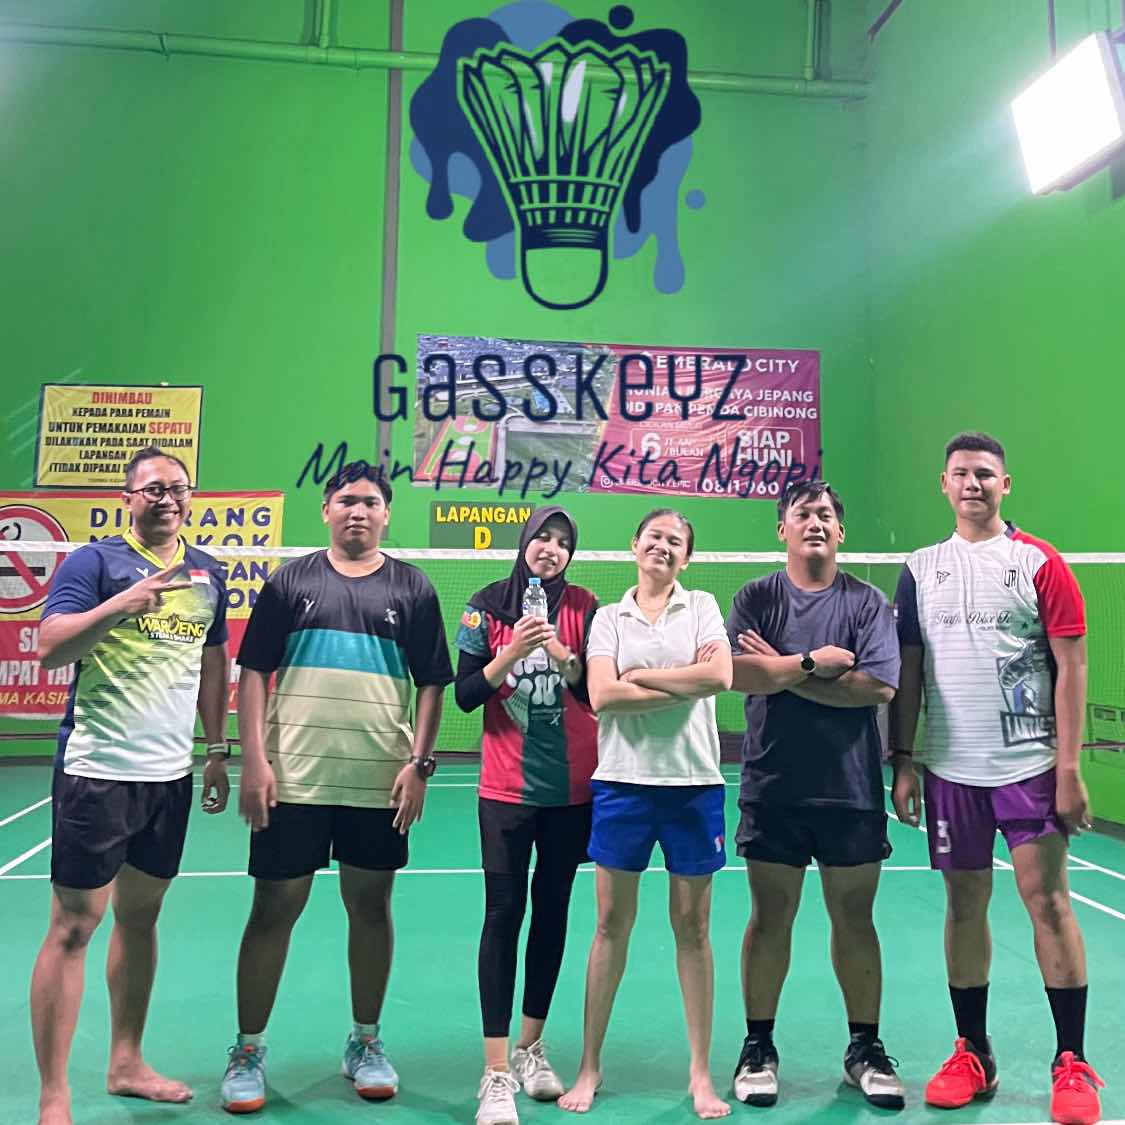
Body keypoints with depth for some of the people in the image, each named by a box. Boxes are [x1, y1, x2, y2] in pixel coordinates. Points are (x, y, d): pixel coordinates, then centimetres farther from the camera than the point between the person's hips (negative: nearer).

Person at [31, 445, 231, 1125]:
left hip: (171, 775, 5)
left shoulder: (208, 573, 11)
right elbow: (49, 649, -15)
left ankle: (126, 1063, 29)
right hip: (97, 770, -5)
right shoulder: (95, 561, -5)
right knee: (74, 925, -1)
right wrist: (121, 604, -28)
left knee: (141, 915, 15)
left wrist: (219, 751, 15)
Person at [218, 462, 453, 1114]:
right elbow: (254, 673, 4)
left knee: (371, 906, 11)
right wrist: (254, 761, -4)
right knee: (275, 908, 6)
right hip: (293, 780, 0)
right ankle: (248, 1051, 23)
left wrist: (419, 762, -4)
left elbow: (432, 684, 5)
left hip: (381, 784, 1)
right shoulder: (291, 581, 6)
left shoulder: (412, 588, 6)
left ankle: (365, 1043, 28)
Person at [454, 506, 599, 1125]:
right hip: (507, 787, -2)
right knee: (504, 913, -5)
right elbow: (465, 695, -5)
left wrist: (561, 652, -20)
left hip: (573, 787, 2)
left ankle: (530, 1046, 27)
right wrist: (511, 652, -19)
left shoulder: (582, 605, 1)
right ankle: (497, 1073, 1)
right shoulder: (488, 605, -1)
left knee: (553, 909, 11)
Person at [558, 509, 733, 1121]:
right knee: (612, 924, 7)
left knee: (692, 927, 8)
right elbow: (602, 696, -10)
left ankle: (700, 1072, 22)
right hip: (623, 781, 0)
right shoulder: (609, 617, 5)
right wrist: (687, 683, -12)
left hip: (694, 783, 0)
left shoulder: (702, 606, 5)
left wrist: (640, 676, -9)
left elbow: (720, 675, -12)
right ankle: (589, 1065, 21)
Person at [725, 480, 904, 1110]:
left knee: (855, 920, 9)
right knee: (770, 918, 7)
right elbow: (740, 674, -12)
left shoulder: (866, 601, 1)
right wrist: (816, 662, -12)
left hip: (852, 788, 0)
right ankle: (759, 1048, 22)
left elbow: (879, 686, -13)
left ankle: (866, 1050, 26)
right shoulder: (756, 598, 2)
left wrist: (781, 670, -11)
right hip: (773, 788, 0)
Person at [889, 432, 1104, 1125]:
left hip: (1029, 764, -3)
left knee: (1049, 900, -1)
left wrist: (1069, 766, -10)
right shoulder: (921, 570, 8)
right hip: (950, 769, 3)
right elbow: (908, 671, 9)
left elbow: (1071, 666, -3)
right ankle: (973, 1054, 21)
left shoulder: (1040, 563, 0)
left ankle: (1073, 1064, 13)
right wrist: (902, 761, 3)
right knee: (965, 906, 9)